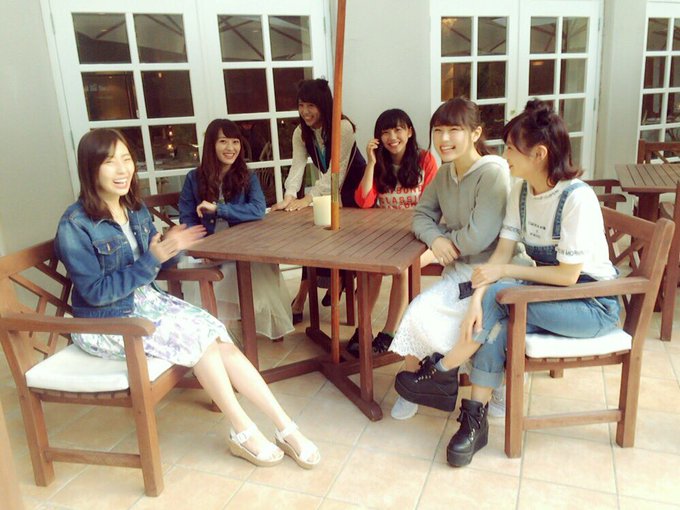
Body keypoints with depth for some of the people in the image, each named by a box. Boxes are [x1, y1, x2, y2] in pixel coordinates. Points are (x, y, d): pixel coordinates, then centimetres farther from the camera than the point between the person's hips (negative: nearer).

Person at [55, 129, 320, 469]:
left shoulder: (136, 210, 3)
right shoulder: (75, 226, -17)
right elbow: (96, 292, -19)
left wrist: (170, 247, -13)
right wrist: (151, 260, -27)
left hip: (147, 300, 6)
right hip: (105, 322, -6)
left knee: (218, 336, -17)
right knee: (198, 337, -24)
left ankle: (285, 429, -16)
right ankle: (243, 433, -9)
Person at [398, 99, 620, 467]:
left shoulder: (577, 198, -24)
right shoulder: (521, 191, -2)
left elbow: (568, 275, -23)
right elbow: (501, 253, -6)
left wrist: (504, 273, -17)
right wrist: (477, 301, -22)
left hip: (592, 304, -6)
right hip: (550, 293, 6)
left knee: (499, 296, -26)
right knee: (496, 325, -24)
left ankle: (441, 373, -11)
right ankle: (475, 419, -16)